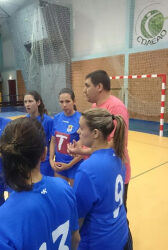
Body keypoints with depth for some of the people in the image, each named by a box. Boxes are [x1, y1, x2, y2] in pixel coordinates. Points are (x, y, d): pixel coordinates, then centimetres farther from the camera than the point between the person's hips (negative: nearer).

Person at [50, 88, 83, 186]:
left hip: (75, 165, -4)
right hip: (58, 164, 5)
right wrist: (51, 159, -3)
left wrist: (69, 165, -13)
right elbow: (53, 141, 7)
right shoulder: (57, 118, -1)